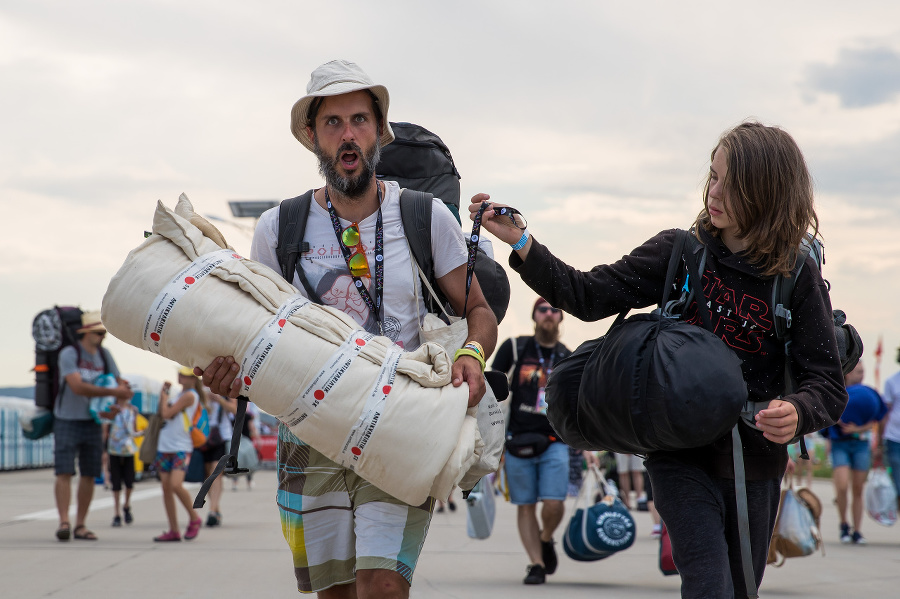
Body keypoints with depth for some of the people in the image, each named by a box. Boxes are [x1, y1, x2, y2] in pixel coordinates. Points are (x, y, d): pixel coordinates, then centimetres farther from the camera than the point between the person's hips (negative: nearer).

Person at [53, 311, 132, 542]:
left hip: (93, 422, 5)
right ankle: (64, 522, -14)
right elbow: (78, 387, -23)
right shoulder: (69, 354, -12)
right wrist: (113, 392, -23)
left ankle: (80, 525, 6)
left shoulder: (104, 355, 7)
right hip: (67, 421, -5)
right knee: (64, 472, -11)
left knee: (89, 475, 2)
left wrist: (114, 407, -10)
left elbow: (121, 385, 10)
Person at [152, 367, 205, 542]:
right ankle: (173, 531, 6)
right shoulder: (180, 395, 19)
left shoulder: (189, 395, -9)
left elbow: (167, 414, -12)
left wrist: (165, 397, 5)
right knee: (166, 488, 3)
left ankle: (194, 518, 0)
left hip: (181, 448, -9)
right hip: (165, 447, 9)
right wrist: (164, 393, 13)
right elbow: (162, 413, 19)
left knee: (176, 485, -22)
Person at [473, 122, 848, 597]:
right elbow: (587, 296, -5)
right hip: (682, 457, -1)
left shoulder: (799, 278, -4)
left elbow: (828, 384, -6)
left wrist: (797, 414, -28)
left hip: (757, 466, 2)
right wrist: (519, 242, -16)